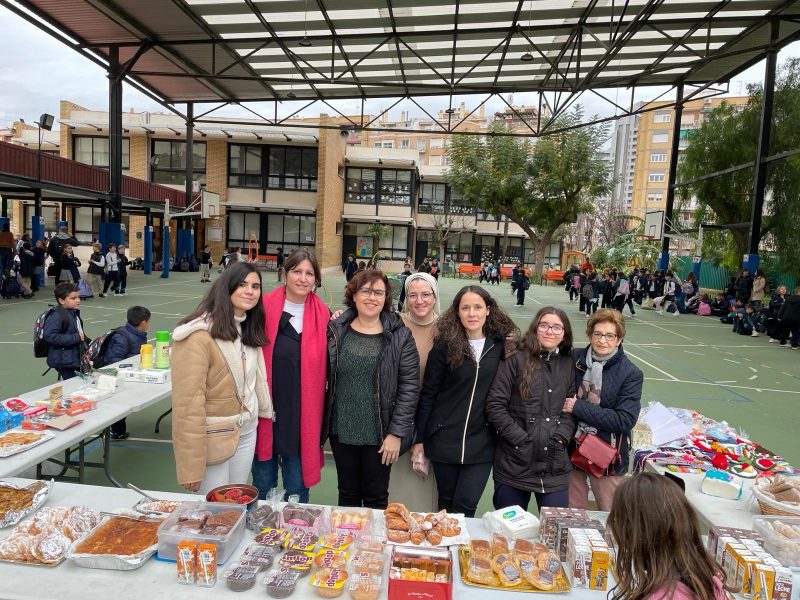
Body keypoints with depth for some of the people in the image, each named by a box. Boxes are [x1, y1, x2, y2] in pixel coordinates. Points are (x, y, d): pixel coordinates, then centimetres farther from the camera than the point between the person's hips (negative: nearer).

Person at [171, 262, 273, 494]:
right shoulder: (199, 335, -20)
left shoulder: (249, 329, 6)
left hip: (247, 433, 7)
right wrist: (191, 468, -19)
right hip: (212, 439, -7)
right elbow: (188, 403, -21)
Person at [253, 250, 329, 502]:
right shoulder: (265, 308, -6)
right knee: (263, 487, 18)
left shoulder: (322, 315, 0)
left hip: (302, 416, 1)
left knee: (297, 489, 15)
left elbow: (327, 366, 7)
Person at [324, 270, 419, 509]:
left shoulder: (399, 336, -8)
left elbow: (409, 387, -9)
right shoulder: (336, 331, 0)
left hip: (379, 434, -2)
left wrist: (397, 433, -11)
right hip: (341, 431, 2)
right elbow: (325, 378, 6)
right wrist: (324, 423, 0)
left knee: (376, 498, 13)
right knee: (347, 494, 19)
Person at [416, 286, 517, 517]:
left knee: (466, 505, 0)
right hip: (445, 440, -1)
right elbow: (427, 395, -3)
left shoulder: (501, 345, 0)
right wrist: (419, 439, -2)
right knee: (446, 504, 13)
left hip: (481, 443, 1)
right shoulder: (445, 345, -6)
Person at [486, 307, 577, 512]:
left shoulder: (569, 365, 8)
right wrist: (522, 439, -13)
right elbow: (494, 406, -9)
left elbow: (571, 409, 9)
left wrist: (560, 438, -7)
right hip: (514, 464, -3)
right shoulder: (516, 360, -5)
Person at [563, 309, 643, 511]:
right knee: (572, 514, 17)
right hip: (572, 449, 3)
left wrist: (579, 407, -19)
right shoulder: (574, 359, -2)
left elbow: (625, 420, -16)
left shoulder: (631, 374, -10)